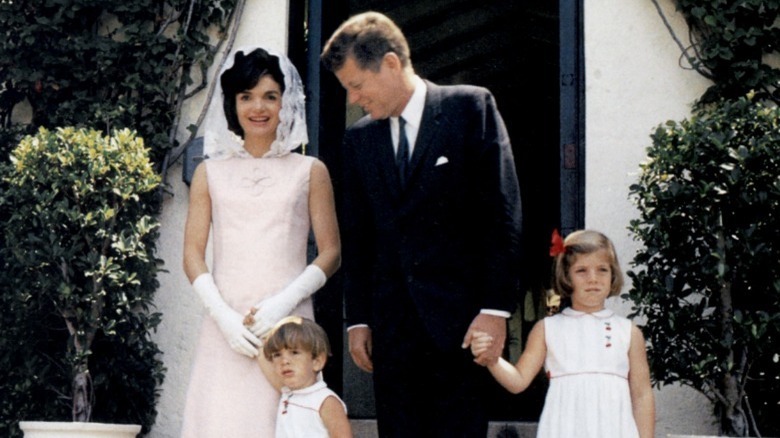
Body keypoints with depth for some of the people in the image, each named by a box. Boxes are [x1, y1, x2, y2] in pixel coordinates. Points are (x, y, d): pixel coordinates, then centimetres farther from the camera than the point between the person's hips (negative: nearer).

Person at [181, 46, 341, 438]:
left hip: (290, 326, -1)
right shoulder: (211, 173, 12)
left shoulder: (309, 172, 10)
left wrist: (284, 302, -10)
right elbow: (193, 254, 7)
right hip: (226, 328, 1)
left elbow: (331, 252, 6)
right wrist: (225, 317, -8)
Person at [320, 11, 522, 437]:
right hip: (391, 324, 4)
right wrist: (357, 319, 8)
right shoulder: (358, 138, 13)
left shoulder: (470, 107, 0)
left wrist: (494, 307, -10)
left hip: (459, 318, -4)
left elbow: (503, 213, -4)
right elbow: (356, 237, 16)